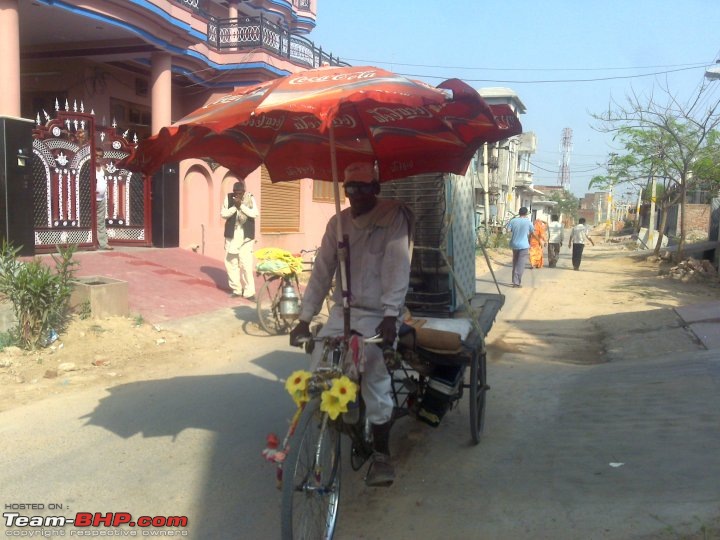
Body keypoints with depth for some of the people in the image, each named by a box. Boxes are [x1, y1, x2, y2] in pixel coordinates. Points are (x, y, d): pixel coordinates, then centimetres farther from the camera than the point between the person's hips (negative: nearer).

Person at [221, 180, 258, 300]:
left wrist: (241, 205, -19)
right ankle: (236, 289, 15)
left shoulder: (250, 198, -3)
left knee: (246, 264, -8)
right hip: (231, 236, 3)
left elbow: (255, 213, -13)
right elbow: (223, 214, -4)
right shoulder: (228, 198, 1)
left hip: (246, 236, -2)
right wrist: (234, 206, -17)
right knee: (231, 263, 4)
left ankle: (249, 292, -3)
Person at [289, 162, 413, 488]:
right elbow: (322, 271, 4)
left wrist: (390, 315, -28)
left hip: (378, 315, -4)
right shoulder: (338, 222, 7)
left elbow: (397, 266, -17)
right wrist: (304, 319, -2)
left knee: (375, 384, -8)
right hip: (343, 310, 5)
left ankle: (381, 454, 11)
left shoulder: (393, 216, -7)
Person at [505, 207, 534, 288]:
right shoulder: (528, 221, -6)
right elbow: (532, 232, 4)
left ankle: (515, 281, 21)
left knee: (515, 263, 16)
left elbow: (508, 230, -6)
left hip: (514, 245, 3)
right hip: (524, 245, -3)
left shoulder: (513, 221, -1)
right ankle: (517, 282, -10)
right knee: (521, 264, -3)